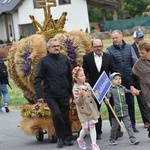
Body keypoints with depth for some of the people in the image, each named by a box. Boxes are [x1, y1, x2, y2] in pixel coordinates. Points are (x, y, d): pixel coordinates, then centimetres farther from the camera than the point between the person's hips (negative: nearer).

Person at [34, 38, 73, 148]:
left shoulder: (65, 59, 5)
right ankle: (61, 138, 0)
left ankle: (67, 139, 20)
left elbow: (70, 76, 14)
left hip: (64, 94, 3)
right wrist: (39, 95, -15)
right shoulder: (44, 61, -6)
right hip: (51, 95, -3)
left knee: (65, 117, 6)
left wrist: (71, 91, 13)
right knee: (56, 114, -17)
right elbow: (37, 79, -7)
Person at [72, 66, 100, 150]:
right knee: (85, 128, 3)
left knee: (92, 126, 3)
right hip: (83, 110, -4)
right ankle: (80, 140, 31)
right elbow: (77, 102, -16)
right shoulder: (76, 88, -12)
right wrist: (80, 95, -32)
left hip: (92, 109, 4)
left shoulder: (87, 85, 4)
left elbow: (92, 95, 18)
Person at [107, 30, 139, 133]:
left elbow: (135, 62, 7)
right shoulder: (110, 50, -1)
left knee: (131, 103, 7)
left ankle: (132, 125, 15)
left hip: (129, 80, 2)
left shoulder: (129, 48, 6)